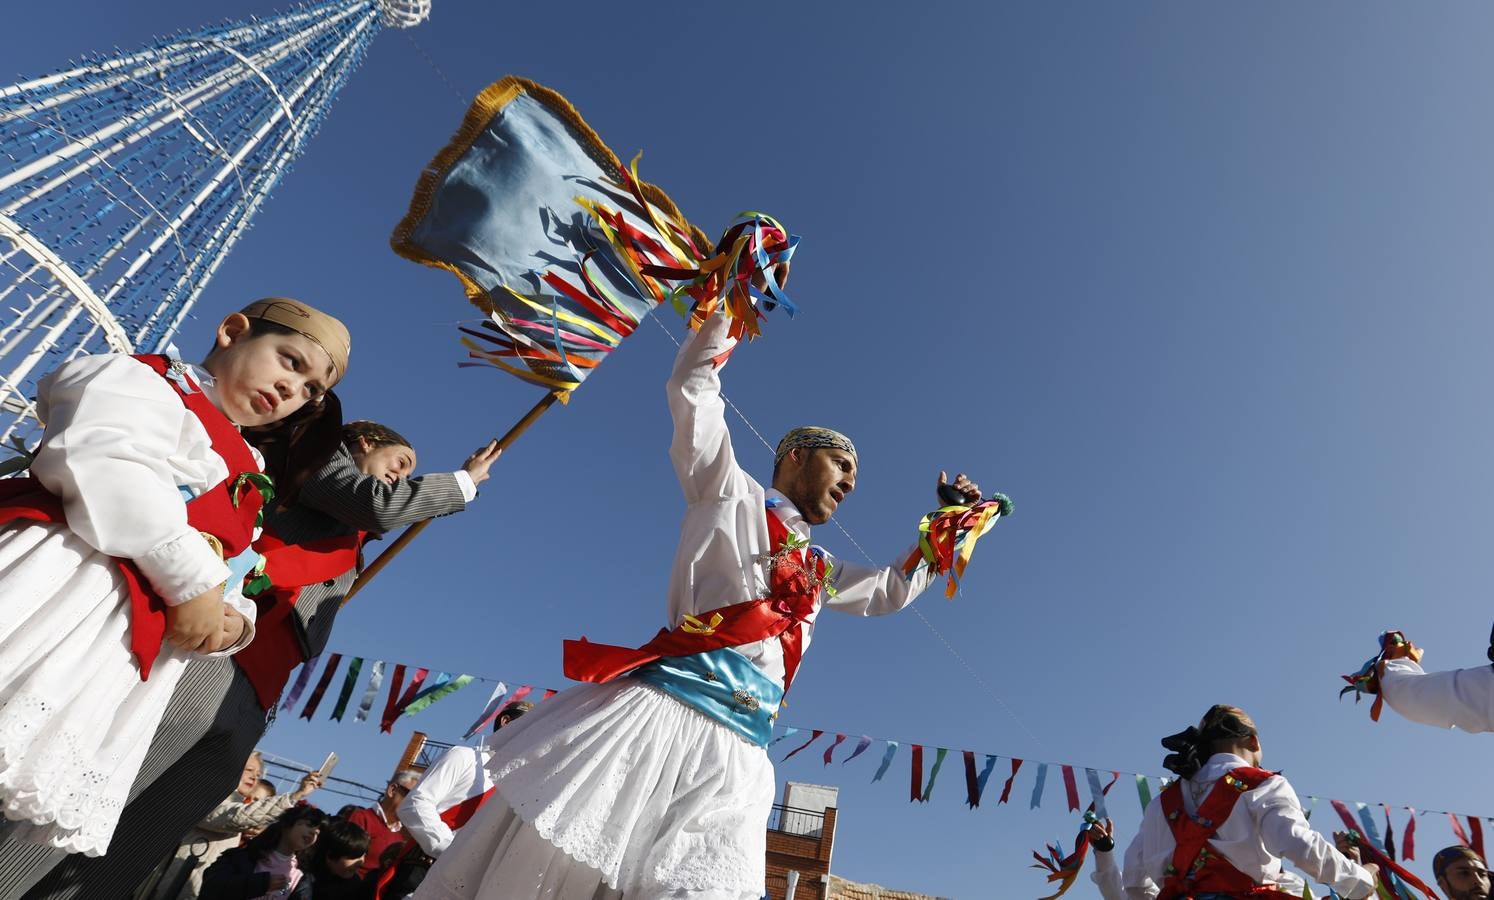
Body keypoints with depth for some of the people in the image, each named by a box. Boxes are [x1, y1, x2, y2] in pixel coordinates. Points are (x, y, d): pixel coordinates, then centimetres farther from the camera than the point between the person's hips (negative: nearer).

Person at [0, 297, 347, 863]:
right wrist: (192, 580, -17)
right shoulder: (143, 380, 7)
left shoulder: (241, 484, 27)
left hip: (128, 662, 7)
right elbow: (102, 461, -15)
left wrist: (231, 621, 0)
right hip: (64, 585, -6)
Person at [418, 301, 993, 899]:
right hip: (658, 712, -5)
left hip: (737, 755, 6)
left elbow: (893, 589, 41)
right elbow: (693, 386, 7)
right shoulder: (732, 493, 10)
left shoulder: (821, 572, 27)